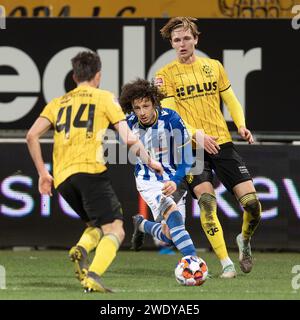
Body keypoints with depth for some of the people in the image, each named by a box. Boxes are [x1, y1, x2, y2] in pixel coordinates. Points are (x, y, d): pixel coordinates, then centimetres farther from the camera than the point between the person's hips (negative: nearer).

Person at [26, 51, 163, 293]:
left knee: (98, 225, 21)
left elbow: (32, 136, 11)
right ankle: (93, 276, -30)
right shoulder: (105, 98, 11)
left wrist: (43, 173, 17)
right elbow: (129, 139, 3)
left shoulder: (58, 103, 23)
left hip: (62, 178, 5)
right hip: (91, 170, -5)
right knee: (115, 229, -4)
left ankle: (81, 249, -13)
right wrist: (150, 161, 18)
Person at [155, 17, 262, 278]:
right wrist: (196, 134, -23)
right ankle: (226, 263, -18)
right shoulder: (166, 74, 1)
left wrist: (241, 125, -3)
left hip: (222, 143, 3)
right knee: (206, 199, -25)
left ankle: (245, 240, 25)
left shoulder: (213, 67, 11)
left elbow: (231, 100, 17)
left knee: (251, 202, -7)